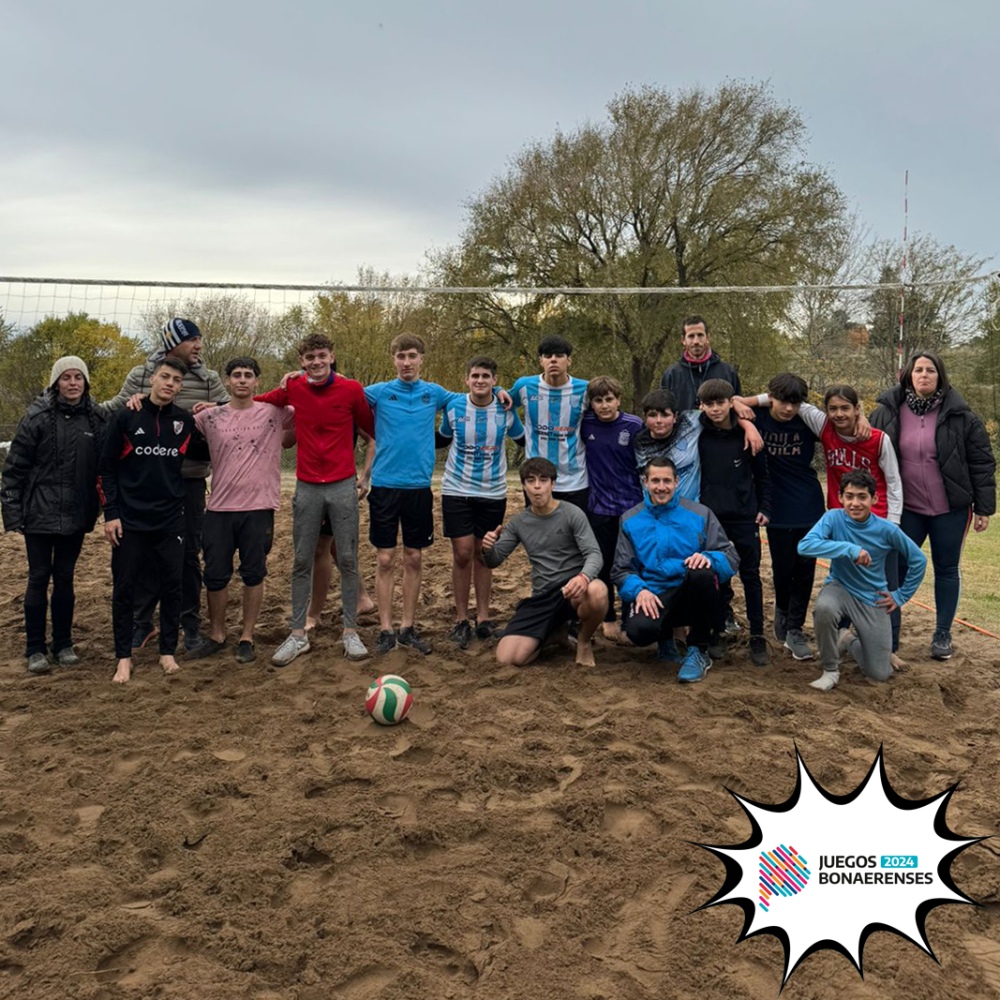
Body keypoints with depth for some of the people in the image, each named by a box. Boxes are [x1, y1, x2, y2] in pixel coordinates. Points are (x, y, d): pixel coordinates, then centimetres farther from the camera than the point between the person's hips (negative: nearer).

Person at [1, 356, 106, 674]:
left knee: (65, 578, 11)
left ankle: (63, 644, 21)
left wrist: (99, 507, 3)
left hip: (75, 516, 3)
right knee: (39, 578, 3)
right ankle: (35, 648, 13)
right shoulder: (38, 416, -6)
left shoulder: (95, 419, 4)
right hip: (39, 513, -3)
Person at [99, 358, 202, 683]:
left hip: (170, 521, 2)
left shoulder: (185, 421, 4)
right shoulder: (124, 418, -3)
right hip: (129, 521, -2)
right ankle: (124, 657, 15)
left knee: (172, 586, 5)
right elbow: (107, 468, -2)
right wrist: (110, 514, -7)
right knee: (124, 587, 4)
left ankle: (168, 651, 19)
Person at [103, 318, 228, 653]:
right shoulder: (140, 375, 1)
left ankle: (191, 624, 19)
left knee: (189, 553, 6)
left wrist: (215, 409, -17)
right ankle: (142, 623, 21)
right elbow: (114, 409, 11)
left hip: (190, 478, 0)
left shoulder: (208, 379, 3)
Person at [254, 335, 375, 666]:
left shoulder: (352, 390, -4)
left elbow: (371, 428, 7)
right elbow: (256, 402, 16)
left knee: (347, 560, 3)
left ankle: (351, 632, 12)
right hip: (307, 487, 2)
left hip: (343, 486, -2)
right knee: (301, 561, 5)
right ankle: (298, 634, 13)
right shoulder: (293, 389, 1)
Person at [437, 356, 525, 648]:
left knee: (483, 554, 8)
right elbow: (442, 439, 12)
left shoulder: (506, 411, -4)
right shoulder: (453, 407, -5)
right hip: (457, 491, -1)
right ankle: (461, 620, 9)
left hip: (493, 493, 1)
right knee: (462, 554, -4)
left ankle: (483, 618, 19)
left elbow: (524, 440, 12)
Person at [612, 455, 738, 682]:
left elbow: (731, 557, 1)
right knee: (637, 630, -34)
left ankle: (699, 651, -13)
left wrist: (709, 558, -22)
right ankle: (666, 638, 8)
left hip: (693, 596, 0)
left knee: (701, 572, -35)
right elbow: (621, 570, 7)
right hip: (655, 598, 0)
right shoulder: (630, 521, 11)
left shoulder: (700, 514, 7)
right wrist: (639, 590, -15)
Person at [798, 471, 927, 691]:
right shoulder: (834, 518, -15)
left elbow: (918, 560, 1)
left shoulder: (886, 530, -13)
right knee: (824, 608, -39)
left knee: (880, 674, -4)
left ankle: (850, 641, 30)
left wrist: (901, 595, 3)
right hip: (840, 588, -1)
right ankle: (830, 669, -13)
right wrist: (849, 549, -36)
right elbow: (805, 546, -32)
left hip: (873, 600, 1)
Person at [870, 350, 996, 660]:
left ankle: (943, 635, 24)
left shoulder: (959, 416, -6)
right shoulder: (887, 413, -3)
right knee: (896, 568, 4)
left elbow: (982, 463, -2)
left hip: (950, 509, -1)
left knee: (947, 569, 10)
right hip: (905, 509, 1)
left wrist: (984, 507, -4)